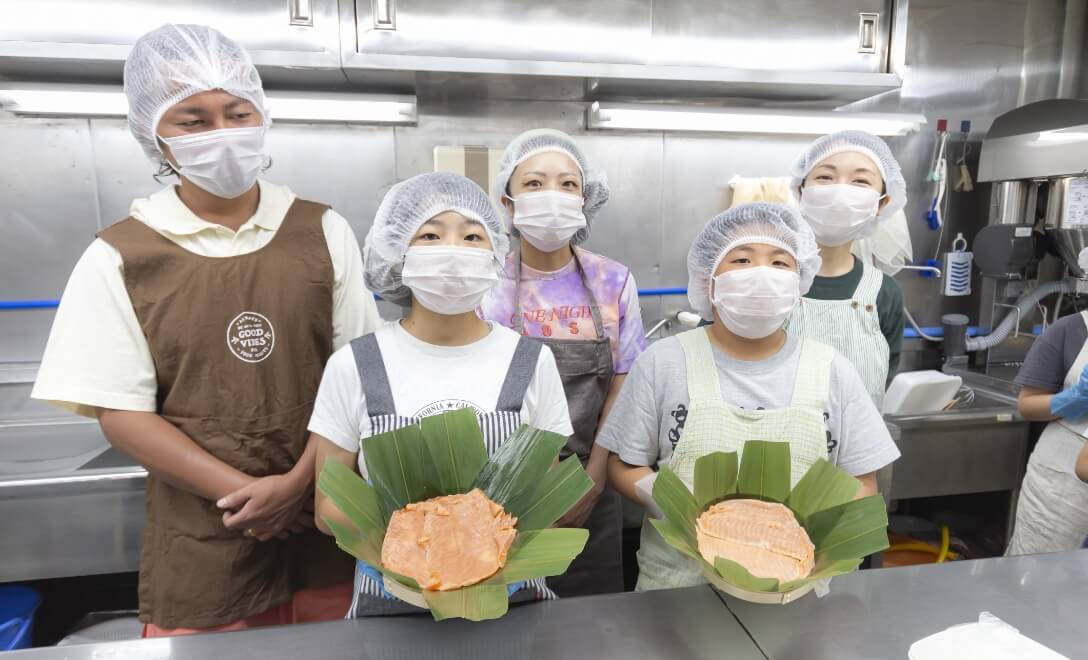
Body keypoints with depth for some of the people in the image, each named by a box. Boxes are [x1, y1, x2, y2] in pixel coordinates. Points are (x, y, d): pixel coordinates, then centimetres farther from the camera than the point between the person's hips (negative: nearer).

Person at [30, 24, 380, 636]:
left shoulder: (322, 231, -3)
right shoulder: (120, 257, -5)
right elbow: (122, 411, -5)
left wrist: (298, 483, -13)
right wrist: (245, 492, -13)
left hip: (326, 516, 2)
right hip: (203, 534, -1)